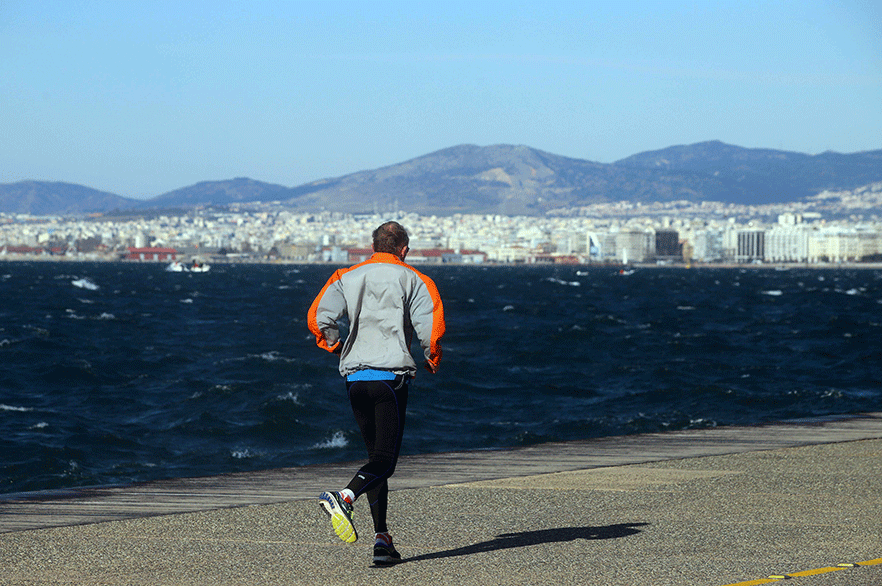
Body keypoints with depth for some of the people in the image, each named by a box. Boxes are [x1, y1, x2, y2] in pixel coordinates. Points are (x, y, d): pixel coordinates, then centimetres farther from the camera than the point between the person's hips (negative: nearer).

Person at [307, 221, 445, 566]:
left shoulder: (347, 278, 11)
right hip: (391, 375, -4)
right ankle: (344, 498, -36)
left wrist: (336, 346, 15)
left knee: (376, 456, 13)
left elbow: (320, 318, -3)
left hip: (355, 377, 4)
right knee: (385, 459, -6)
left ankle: (382, 539, 5)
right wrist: (432, 359, 10)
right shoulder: (413, 280, 4)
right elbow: (430, 327, -9)